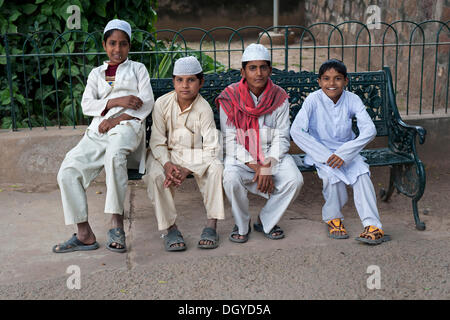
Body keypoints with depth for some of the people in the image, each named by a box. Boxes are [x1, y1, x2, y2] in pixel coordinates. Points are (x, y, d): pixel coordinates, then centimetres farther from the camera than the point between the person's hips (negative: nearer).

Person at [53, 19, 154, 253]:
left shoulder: (137, 69, 21)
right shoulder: (96, 73, 27)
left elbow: (146, 103, 5)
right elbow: (87, 105, 12)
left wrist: (117, 119, -8)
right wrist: (117, 101, -6)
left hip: (127, 125, -4)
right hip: (98, 130, 4)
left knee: (114, 154, -41)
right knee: (68, 171, -20)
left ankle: (116, 223, -37)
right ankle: (84, 234, -18)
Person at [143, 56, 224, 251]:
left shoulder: (204, 108, -13)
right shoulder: (162, 103, -9)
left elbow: (211, 149, -17)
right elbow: (157, 142, -7)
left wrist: (187, 170, -29)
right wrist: (167, 164, -27)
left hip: (196, 154, -1)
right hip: (168, 153, 1)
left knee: (216, 169, -30)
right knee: (155, 176, -30)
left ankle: (211, 225, -21)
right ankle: (170, 228, -19)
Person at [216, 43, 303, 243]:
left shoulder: (279, 98, -2)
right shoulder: (230, 98, -8)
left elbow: (281, 138, -3)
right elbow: (230, 141, -8)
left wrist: (267, 167, -19)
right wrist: (254, 166, -18)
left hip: (272, 155, 2)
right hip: (240, 156, -2)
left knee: (295, 180, -24)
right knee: (231, 179, -33)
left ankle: (266, 222, 1)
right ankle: (241, 226, -4)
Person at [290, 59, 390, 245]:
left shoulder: (352, 100, -7)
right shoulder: (313, 100, -12)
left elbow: (369, 130, -16)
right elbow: (296, 131, -21)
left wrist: (344, 153, -27)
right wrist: (325, 155, -26)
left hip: (347, 151, 2)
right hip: (320, 152, -2)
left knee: (361, 173, -26)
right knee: (331, 173, -30)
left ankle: (373, 226, -24)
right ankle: (333, 218, -3)